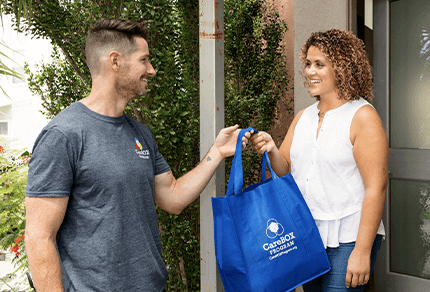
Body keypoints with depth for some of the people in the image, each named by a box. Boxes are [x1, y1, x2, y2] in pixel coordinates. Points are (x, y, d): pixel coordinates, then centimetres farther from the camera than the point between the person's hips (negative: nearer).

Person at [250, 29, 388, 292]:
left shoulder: (362, 117, -10)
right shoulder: (304, 117, 10)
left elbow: (376, 187, -15)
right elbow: (286, 170, 11)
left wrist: (362, 251, -18)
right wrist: (271, 150, -11)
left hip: (348, 239, -6)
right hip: (306, 236, 6)